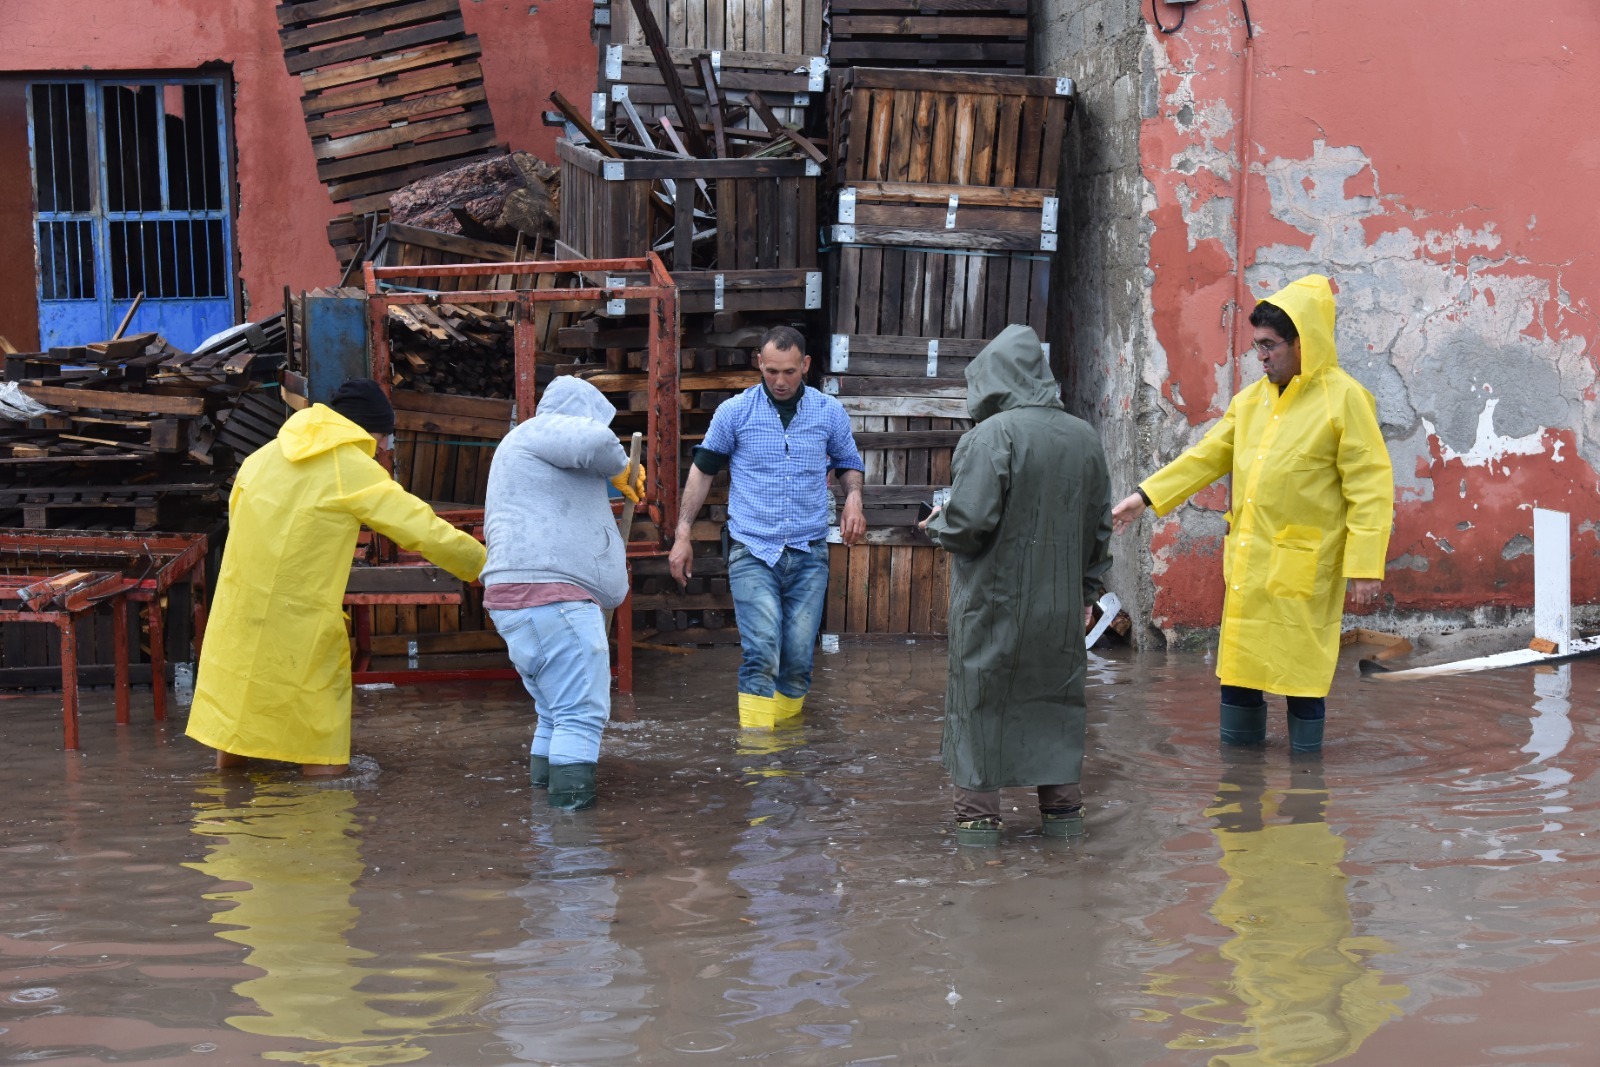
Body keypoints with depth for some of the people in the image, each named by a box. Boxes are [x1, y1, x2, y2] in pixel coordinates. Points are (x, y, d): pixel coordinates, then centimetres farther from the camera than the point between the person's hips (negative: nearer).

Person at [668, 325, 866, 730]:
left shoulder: (830, 413, 6)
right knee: (761, 654, -15)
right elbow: (703, 469, 11)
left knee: (798, 659, 3)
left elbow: (849, 465, 20)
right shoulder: (734, 411, 1)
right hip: (752, 552, -2)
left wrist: (853, 498, -3)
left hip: (808, 555, 2)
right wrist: (682, 535, 8)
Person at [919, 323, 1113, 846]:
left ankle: (978, 811, 10)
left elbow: (970, 519, -21)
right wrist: (1088, 589, 19)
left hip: (994, 598, -5)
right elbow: (1101, 526, 10)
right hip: (1061, 601, 5)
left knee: (980, 698, 6)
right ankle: (1063, 805, 21)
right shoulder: (1084, 437, 4)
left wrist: (936, 524, 1)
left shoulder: (993, 435, -16)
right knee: (1057, 695, 16)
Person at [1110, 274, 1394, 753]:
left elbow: (1371, 488, -12)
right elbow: (1207, 456, 17)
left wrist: (1365, 566, -16)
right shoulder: (1251, 399, 11)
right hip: (1248, 564, 7)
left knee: (1302, 673, 0)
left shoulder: (1344, 398, -9)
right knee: (1239, 665, 13)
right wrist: (1146, 496, 11)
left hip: (1303, 568, -7)